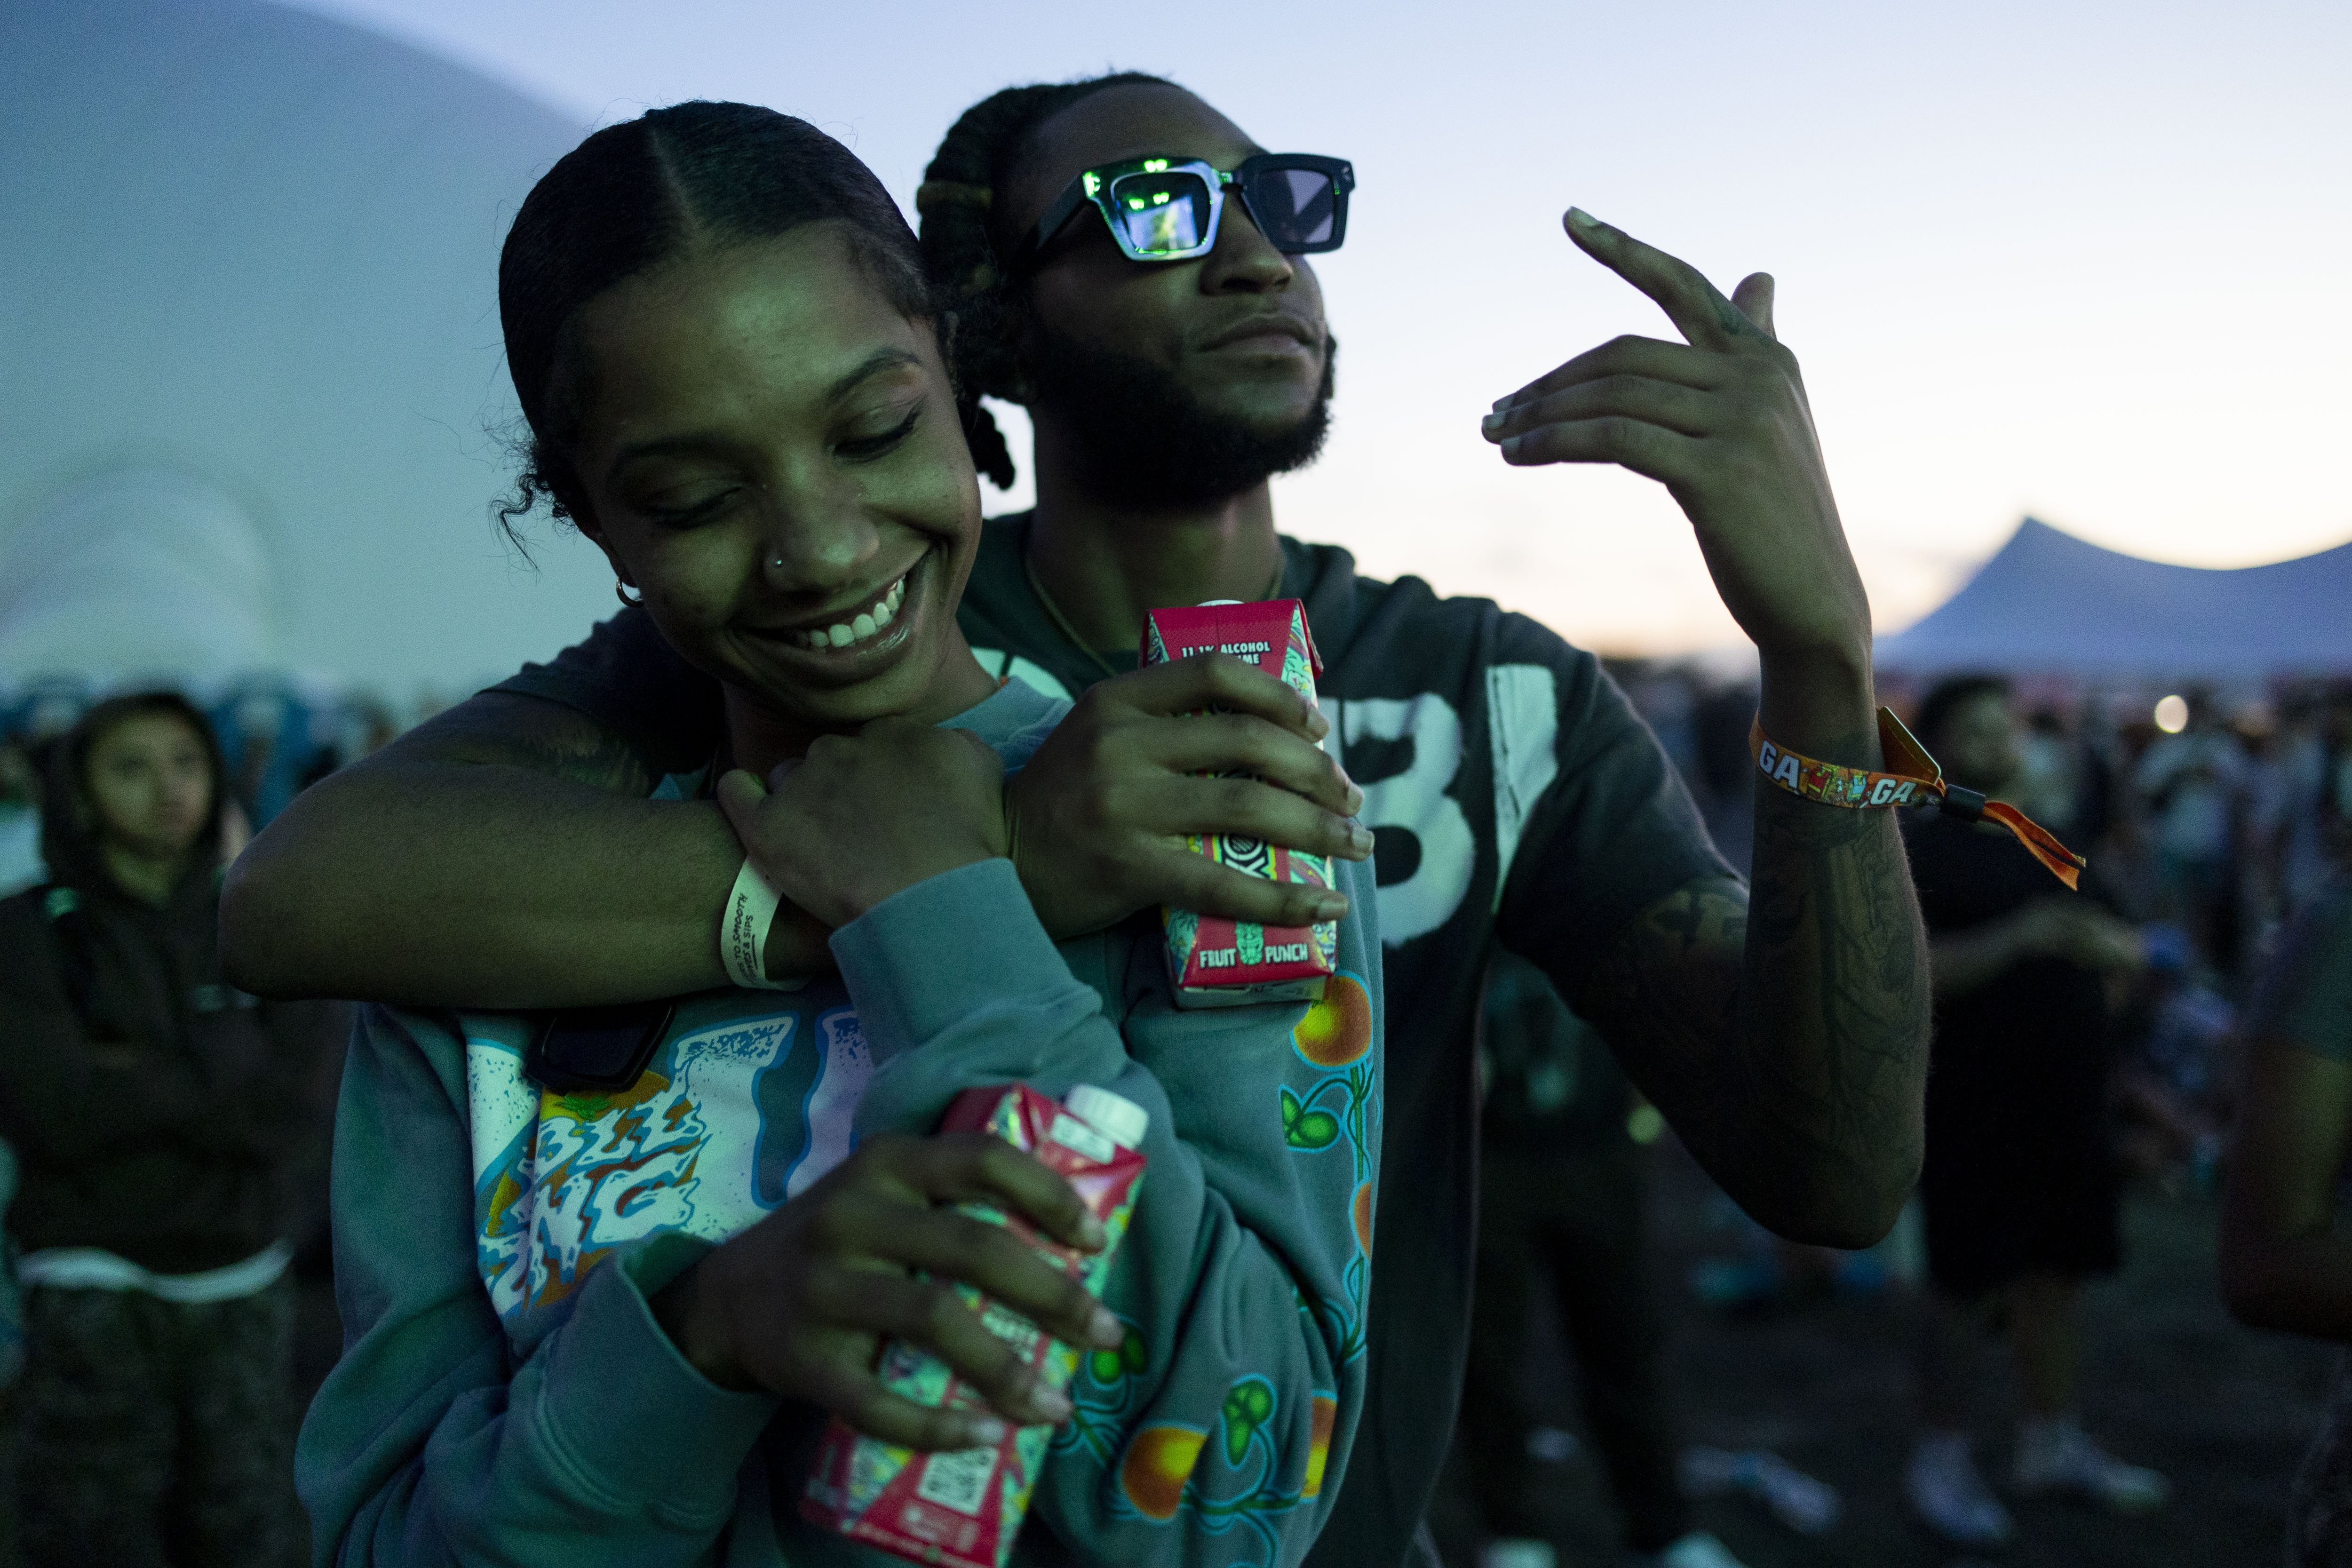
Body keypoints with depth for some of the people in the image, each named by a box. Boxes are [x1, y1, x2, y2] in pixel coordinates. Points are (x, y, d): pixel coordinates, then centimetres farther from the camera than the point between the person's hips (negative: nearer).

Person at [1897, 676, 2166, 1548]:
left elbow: (2126, 950, 17)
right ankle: (1941, 1461, 13)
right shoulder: (1914, 851, -8)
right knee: (1968, 1286, 0)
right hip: (1972, 1108, -7)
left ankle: (2053, 1444, 29)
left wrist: (2108, 947, -6)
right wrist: (2016, 939, -28)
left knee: (2053, 1276, 14)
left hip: (2065, 1106, 7)